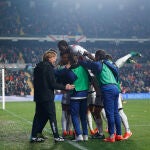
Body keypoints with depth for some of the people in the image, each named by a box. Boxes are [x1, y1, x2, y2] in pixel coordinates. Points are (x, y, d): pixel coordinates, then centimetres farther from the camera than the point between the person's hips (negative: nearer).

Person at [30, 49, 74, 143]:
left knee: (39, 116, 12)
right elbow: (53, 84, -16)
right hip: (47, 97, -8)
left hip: (38, 96, 8)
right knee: (52, 116, -2)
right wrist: (65, 87, -10)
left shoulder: (38, 67, 14)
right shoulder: (49, 67, -13)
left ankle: (34, 136, 11)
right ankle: (56, 137, 0)